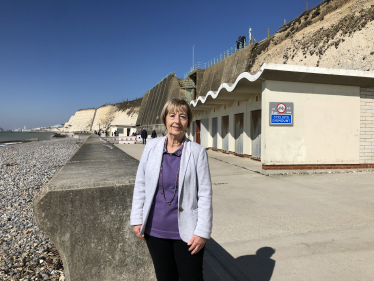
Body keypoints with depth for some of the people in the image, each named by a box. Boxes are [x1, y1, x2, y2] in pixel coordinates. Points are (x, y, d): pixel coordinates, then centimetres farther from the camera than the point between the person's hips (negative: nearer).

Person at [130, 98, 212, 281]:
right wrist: (137, 219, 2)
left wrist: (202, 231, -9)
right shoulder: (152, 146, -2)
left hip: (186, 232, -2)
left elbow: (205, 194, -8)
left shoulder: (197, 152, -9)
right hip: (155, 230, 3)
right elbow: (140, 184, 4)